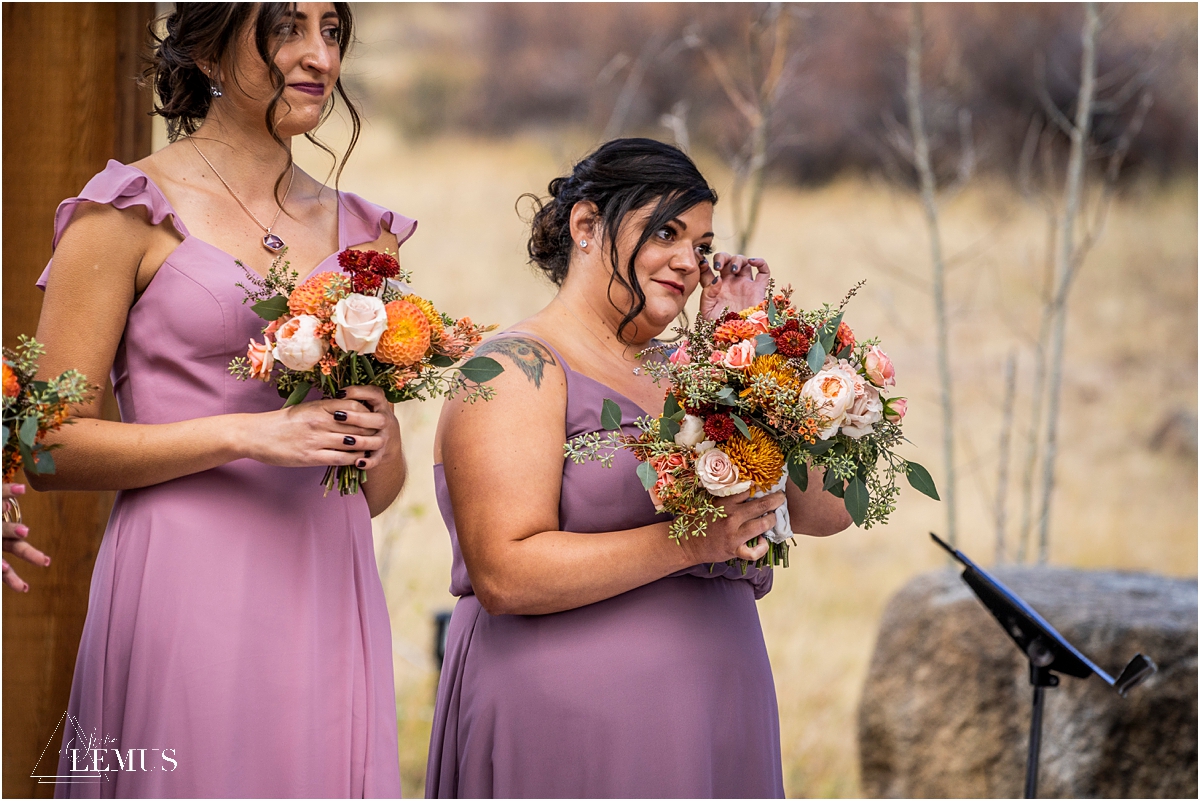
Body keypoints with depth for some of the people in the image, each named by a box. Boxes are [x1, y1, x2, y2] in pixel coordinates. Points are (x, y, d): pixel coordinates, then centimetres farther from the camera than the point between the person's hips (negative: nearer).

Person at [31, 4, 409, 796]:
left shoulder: (362, 234, 15)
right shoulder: (130, 214, 0)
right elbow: (51, 444, -6)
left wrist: (375, 442, -2)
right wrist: (246, 434, -14)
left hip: (327, 600, 5)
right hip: (190, 592, -5)